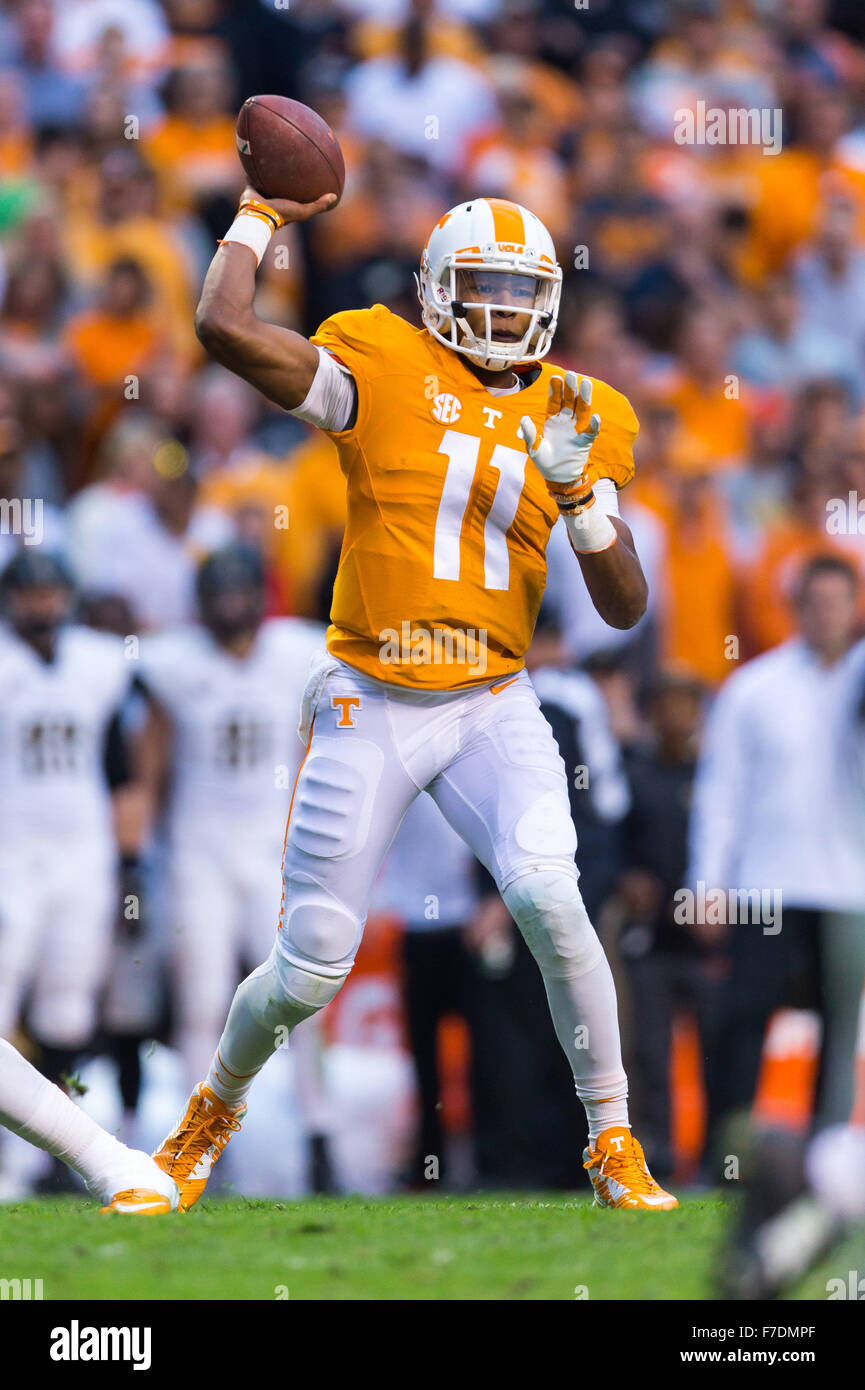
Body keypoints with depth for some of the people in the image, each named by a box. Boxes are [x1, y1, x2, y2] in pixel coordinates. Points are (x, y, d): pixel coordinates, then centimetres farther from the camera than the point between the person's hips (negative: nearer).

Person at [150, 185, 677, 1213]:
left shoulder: (570, 419, 7)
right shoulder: (384, 368, -4)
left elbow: (625, 607, 5)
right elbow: (223, 327, -18)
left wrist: (581, 488, -10)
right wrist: (261, 214, -3)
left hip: (492, 707, 2)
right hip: (371, 705, -2)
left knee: (547, 897, -25)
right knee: (310, 969, 1)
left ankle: (615, 1147, -10)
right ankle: (214, 1110, 33)